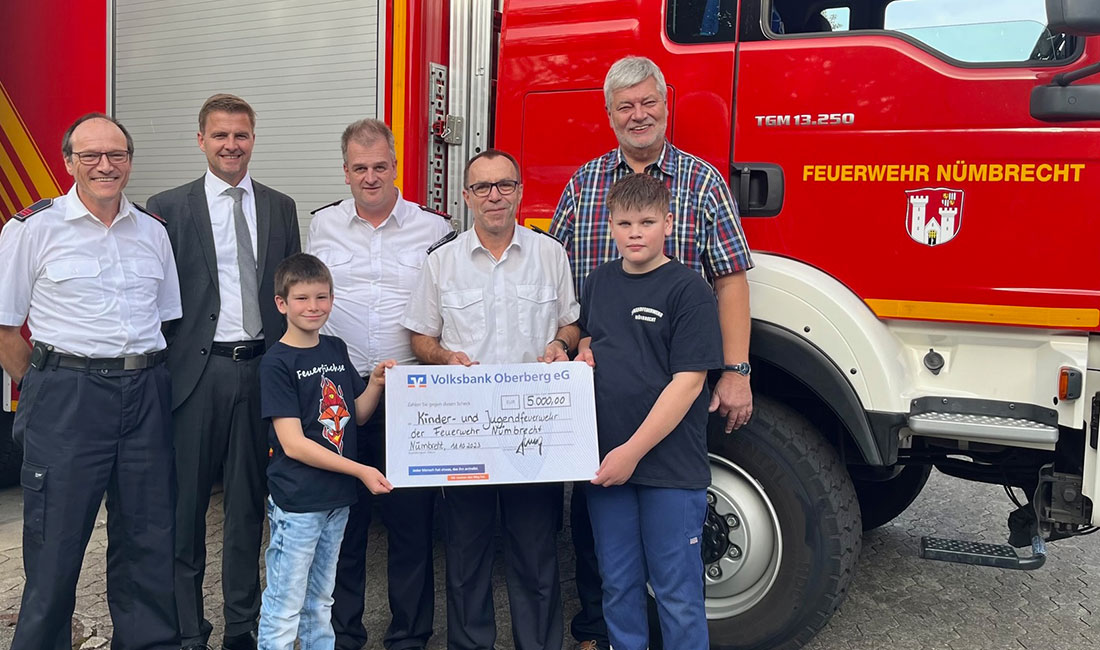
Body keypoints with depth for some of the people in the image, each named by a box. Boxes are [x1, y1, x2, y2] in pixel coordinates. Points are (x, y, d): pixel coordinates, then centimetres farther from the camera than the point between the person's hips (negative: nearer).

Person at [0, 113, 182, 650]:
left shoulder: (152, 231, 11)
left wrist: (149, 380, 9)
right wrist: (46, 390, -1)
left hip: (145, 398, 4)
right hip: (66, 399, -4)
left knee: (149, 537, 11)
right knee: (55, 544, 4)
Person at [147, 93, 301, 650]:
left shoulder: (280, 207, 11)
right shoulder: (168, 208, 2)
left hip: (261, 369, 3)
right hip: (197, 370, -2)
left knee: (248, 501, 11)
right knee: (186, 505, 5)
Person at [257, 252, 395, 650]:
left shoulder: (336, 350, 7)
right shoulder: (277, 363, -12)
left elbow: (357, 415, 13)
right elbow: (293, 443, -16)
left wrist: (376, 383, -6)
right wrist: (360, 471, -18)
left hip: (337, 498, 6)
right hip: (296, 501, -6)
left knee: (320, 602, 20)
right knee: (284, 607, 4)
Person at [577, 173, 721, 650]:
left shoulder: (688, 289, -10)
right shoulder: (599, 281, 9)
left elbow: (687, 381, -14)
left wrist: (633, 451, -16)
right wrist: (581, 356, 1)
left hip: (670, 464, -5)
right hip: (605, 459, 5)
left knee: (677, 592, 6)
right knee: (618, 584, 17)